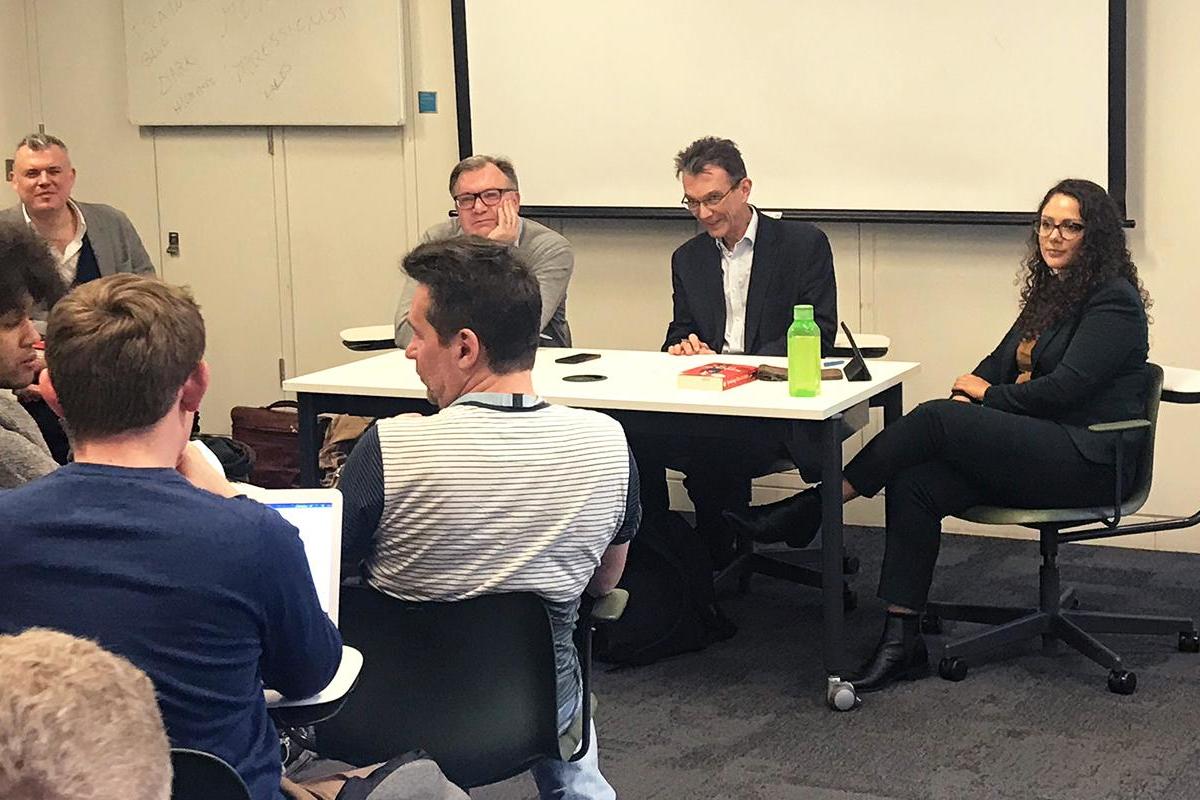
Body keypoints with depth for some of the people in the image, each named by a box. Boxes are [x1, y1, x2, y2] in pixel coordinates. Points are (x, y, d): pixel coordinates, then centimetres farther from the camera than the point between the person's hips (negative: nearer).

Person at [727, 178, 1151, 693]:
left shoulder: (1113, 301, -6)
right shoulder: (1048, 294, 22)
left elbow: (1068, 386, -15)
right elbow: (999, 362, 19)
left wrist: (989, 395, -2)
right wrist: (970, 391, -4)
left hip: (1089, 461, -8)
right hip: (1040, 451, 8)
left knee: (937, 419, -25)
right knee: (915, 486, -19)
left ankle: (809, 509, -18)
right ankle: (901, 640, -21)